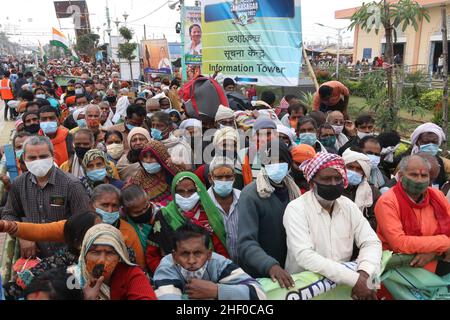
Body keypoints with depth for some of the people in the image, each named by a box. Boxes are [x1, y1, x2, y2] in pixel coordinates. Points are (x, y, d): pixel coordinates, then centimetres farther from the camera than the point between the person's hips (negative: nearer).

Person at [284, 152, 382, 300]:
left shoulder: (348, 205, 3)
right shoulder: (296, 209, -14)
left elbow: (371, 242, -1)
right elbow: (304, 255, -24)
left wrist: (362, 275, -20)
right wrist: (354, 279, -26)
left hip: (343, 282, 4)